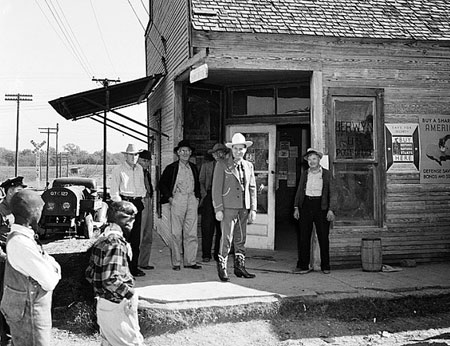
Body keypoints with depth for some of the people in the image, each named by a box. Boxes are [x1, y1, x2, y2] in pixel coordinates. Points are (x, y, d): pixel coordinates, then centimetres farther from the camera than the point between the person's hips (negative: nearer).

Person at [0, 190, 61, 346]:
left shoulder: (22, 235, 4)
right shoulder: (20, 243, -27)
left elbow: (53, 264, 8)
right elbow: (49, 282, -24)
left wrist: (53, 267, -13)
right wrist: (54, 273, -5)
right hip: (29, 314, -9)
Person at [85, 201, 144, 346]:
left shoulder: (101, 240, 8)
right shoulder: (115, 242, -20)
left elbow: (89, 274, 13)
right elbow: (110, 280, -27)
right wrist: (130, 294, -16)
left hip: (102, 305, 9)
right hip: (117, 305, -9)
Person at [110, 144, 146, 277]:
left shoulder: (139, 169, 15)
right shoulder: (118, 170, -2)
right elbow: (114, 191, -5)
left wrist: (143, 196, 14)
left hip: (137, 203, 6)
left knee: (136, 237, 7)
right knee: (124, 237, -8)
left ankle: (134, 266, 14)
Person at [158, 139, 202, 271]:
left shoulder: (193, 168, 16)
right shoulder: (171, 168, 3)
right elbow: (162, 184, 5)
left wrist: (197, 196, 14)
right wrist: (169, 197, -3)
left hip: (192, 200, 4)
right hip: (177, 200, -4)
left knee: (191, 233, 1)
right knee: (176, 233, -3)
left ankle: (190, 261, 8)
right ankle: (176, 262, 4)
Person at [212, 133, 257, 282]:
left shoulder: (248, 166, 14)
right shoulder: (222, 165, -1)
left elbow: (252, 188, 15)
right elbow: (216, 188, -4)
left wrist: (253, 209, 8)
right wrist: (218, 209, -10)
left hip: (244, 208, 5)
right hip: (228, 207, -5)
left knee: (241, 238, 10)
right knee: (227, 238, -7)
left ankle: (239, 267, 20)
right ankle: (222, 268, 5)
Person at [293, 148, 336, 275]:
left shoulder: (326, 174, 4)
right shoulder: (304, 174, 12)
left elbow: (332, 193, 1)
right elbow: (299, 191, 14)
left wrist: (331, 210, -9)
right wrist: (296, 207, 5)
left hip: (321, 206, -2)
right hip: (306, 205, 2)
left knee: (323, 237, 2)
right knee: (303, 237, -1)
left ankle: (325, 266, 13)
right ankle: (303, 266, 4)